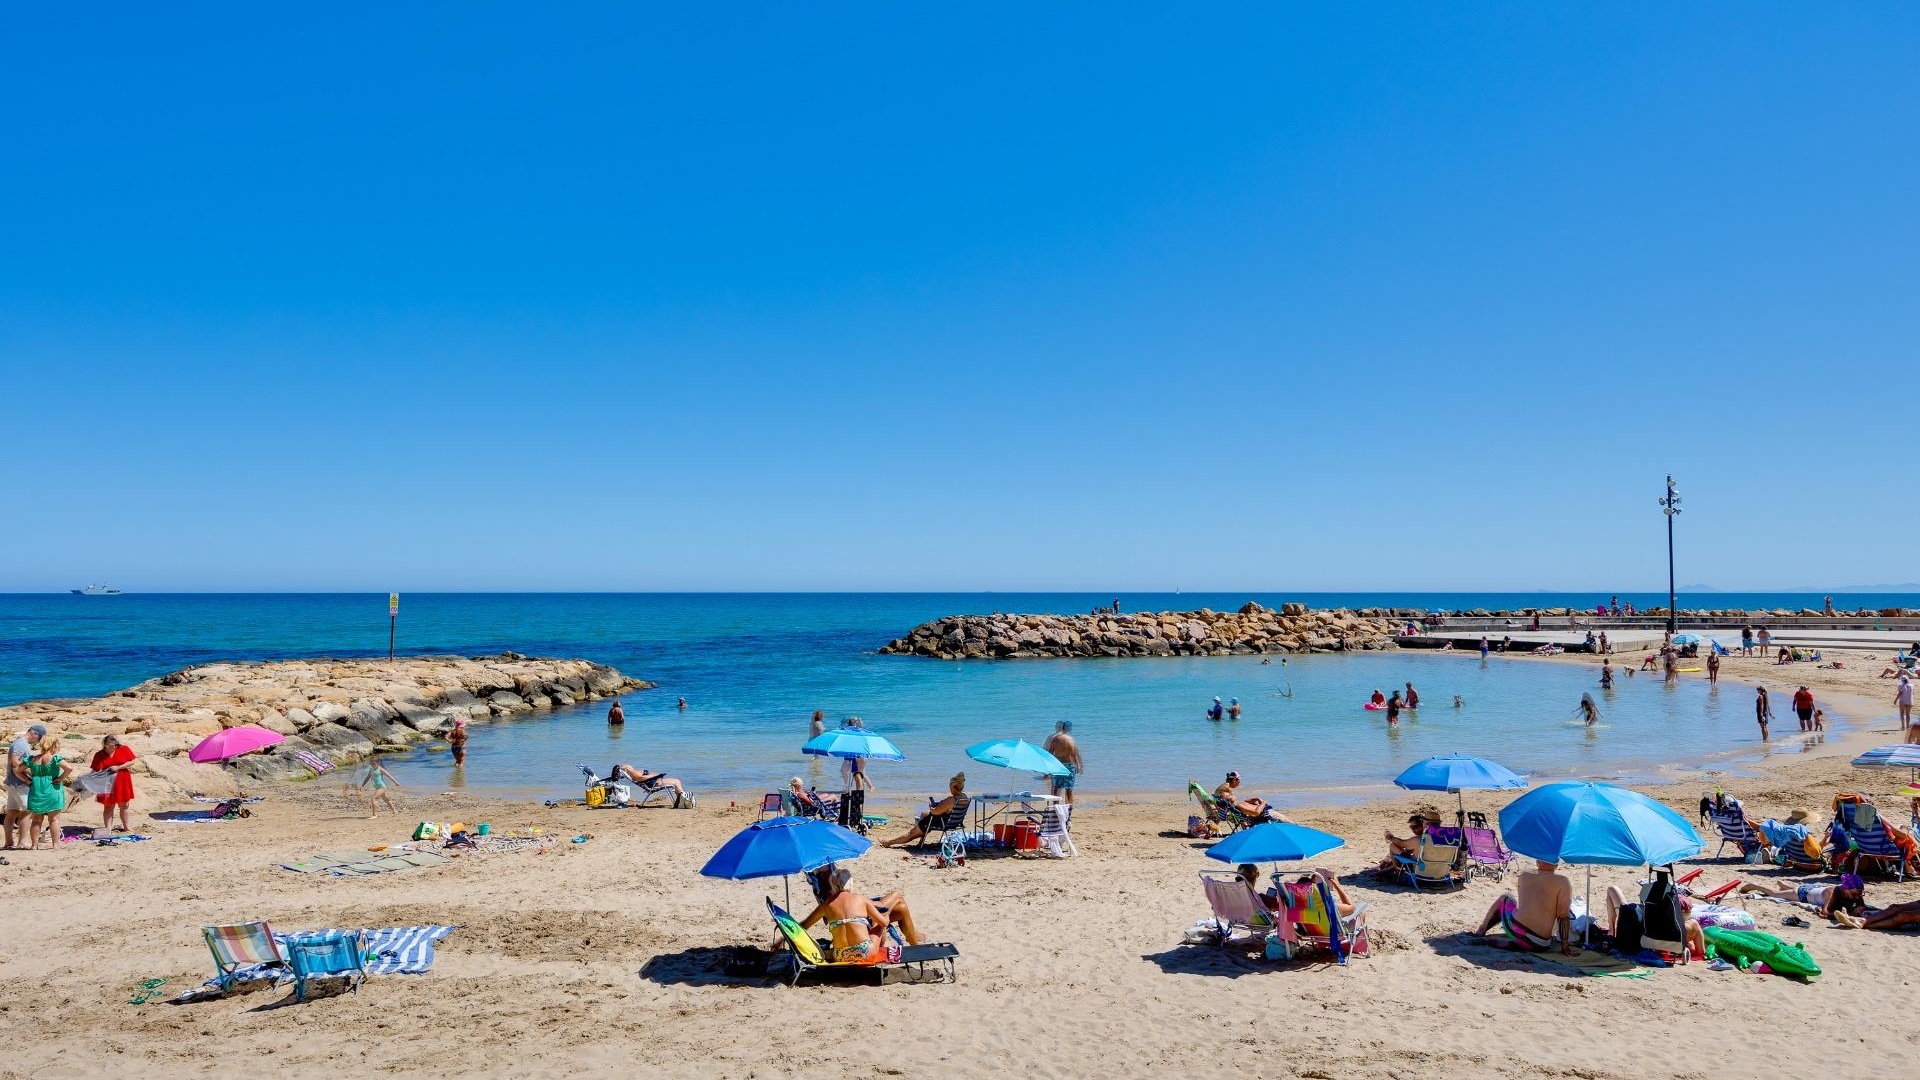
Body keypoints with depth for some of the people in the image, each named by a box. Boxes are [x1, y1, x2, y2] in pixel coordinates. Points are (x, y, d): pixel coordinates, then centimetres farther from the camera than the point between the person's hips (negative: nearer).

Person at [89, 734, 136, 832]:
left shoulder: (124, 749, -2)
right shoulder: (99, 755, -5)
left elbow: (131, 762, -3)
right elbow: (96, 771, -11)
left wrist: (118, 767, -15)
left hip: (122, 782, 2)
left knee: (124, 805, 12)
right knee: (108, 806, 0)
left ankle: (126, 826, 26)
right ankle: (108, 828, 3)